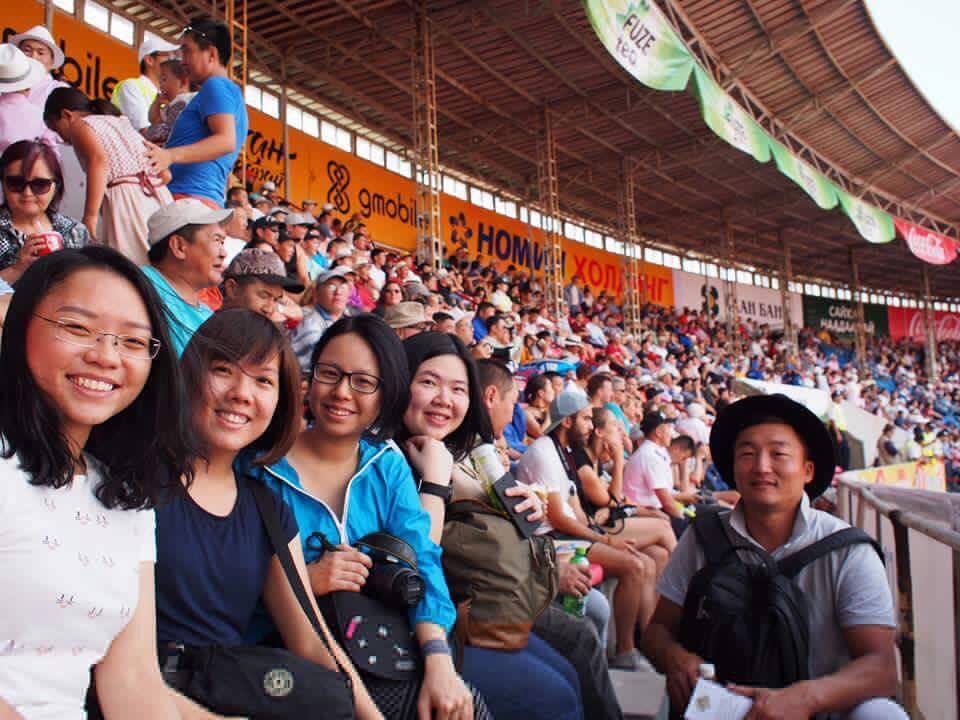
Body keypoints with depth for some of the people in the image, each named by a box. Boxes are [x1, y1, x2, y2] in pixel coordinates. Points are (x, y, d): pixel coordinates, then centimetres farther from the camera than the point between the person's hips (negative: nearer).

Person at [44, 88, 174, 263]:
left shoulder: (79, 125, 10)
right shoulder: (121, 121, 30)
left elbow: (98, 159, -15)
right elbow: (165, 175, 24)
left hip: (126, 201, -7)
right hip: (160, 199, 7)